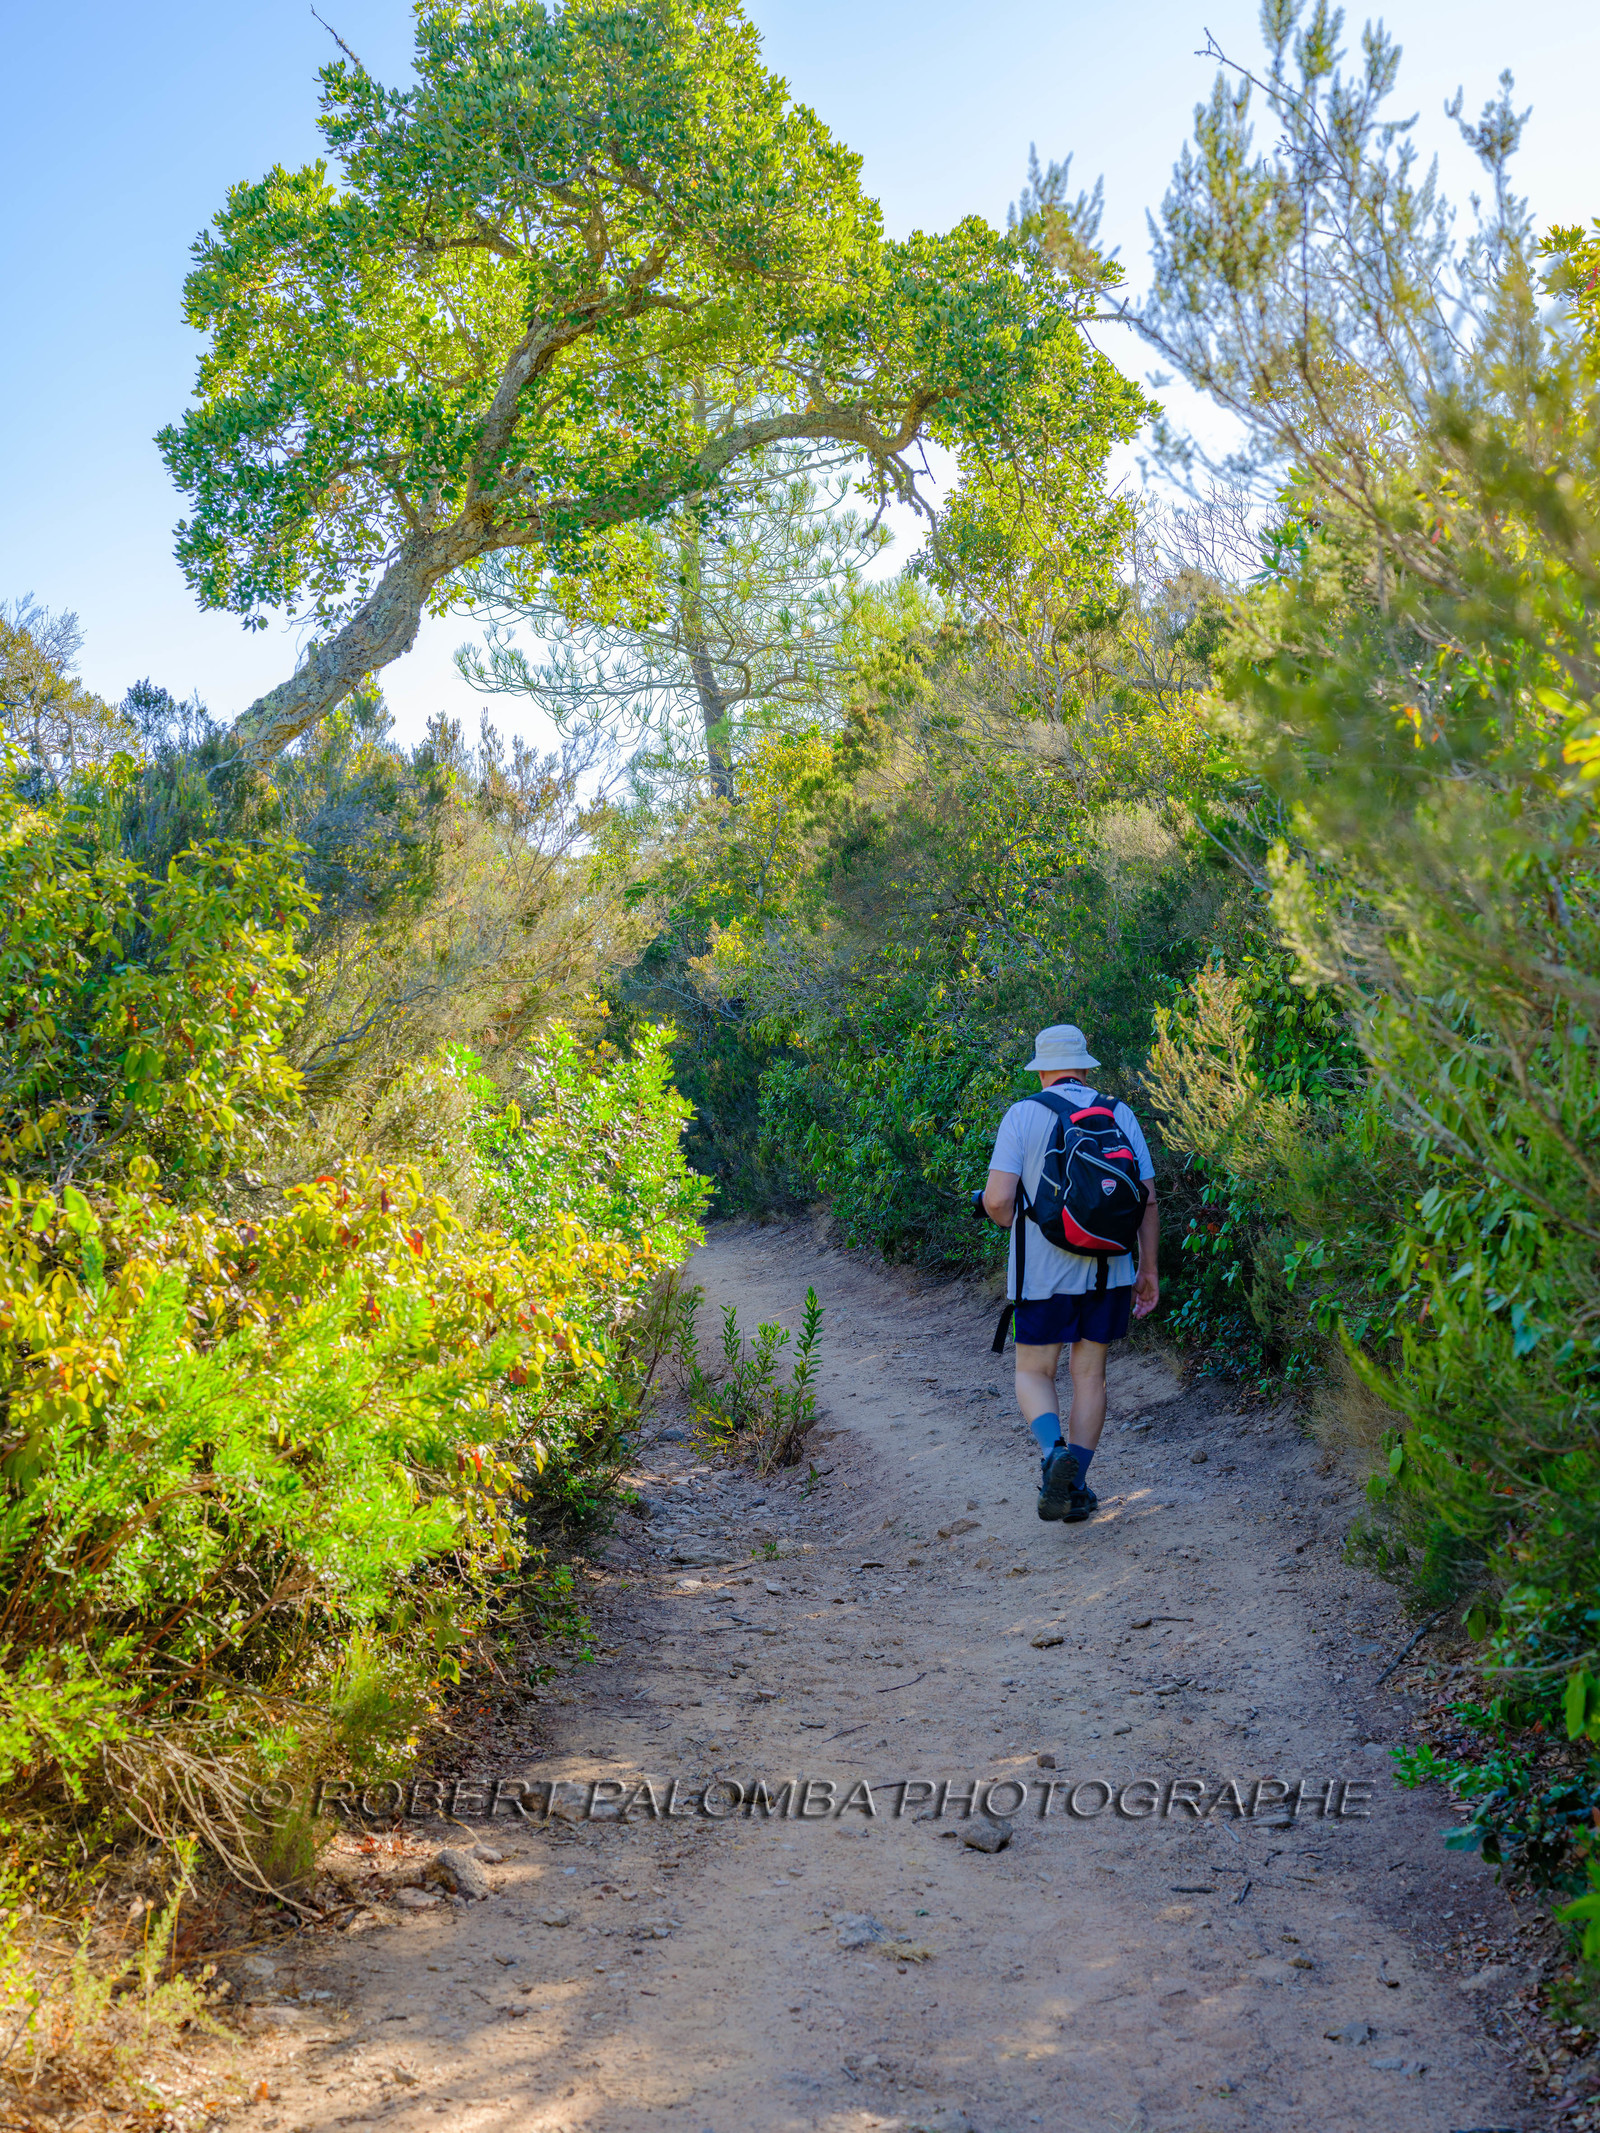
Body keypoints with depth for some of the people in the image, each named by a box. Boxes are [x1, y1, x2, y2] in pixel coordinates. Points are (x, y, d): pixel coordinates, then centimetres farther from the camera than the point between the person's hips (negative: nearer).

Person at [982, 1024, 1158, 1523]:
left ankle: (1054, 1452, -17)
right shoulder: (1120, 1116, 3)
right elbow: (1147, 1200, 2)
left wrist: (1007, 1219, 11)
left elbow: (997, 1200, -13)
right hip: (1107, 1270, 3)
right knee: (1090, 1374, 14)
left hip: (1044, 1271, -3)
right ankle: (1074, 1484, 11)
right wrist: (1148, 1270, 11)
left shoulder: (1023, 1116, -6)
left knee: (1033, 1374, 10)